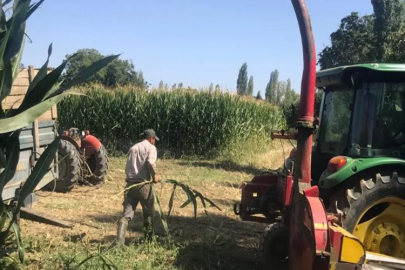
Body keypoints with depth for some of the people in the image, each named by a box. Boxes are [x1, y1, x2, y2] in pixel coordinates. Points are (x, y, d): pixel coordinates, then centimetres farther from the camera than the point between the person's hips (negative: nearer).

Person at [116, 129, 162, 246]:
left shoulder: (133, 148, 18)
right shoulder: (151, 147, 0)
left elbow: (128, 167, 14)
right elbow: (151, 162, -20)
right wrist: (155, 176, -7)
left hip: (130, 183, 5)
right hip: (143, 184, -5)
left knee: (126, 214, 2)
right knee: (148, 212, 14)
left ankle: (119, 242, -10)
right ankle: (148, 239, 26)